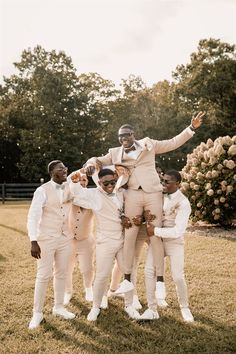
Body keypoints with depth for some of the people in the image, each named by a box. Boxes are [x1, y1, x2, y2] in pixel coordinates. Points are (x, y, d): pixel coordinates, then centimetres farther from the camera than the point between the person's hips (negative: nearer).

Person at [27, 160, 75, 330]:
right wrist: (33, 242, -21)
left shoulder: (70, 187, 1)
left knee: (61, 273, 14)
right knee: (43, 276, 0)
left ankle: (59, 307, 29)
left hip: (66, 238, 5)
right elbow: (32, 217, -15)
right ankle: (37, 312, 13)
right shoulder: (42, 191, -14)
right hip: (46, 239, -5)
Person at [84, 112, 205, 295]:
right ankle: (127, 280, 9)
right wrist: (92, 163, -4)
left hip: (153, 193, -1)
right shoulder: (115, 153, 15)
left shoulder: (148, 144, 12)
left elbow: (173, 143, 15)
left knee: (155, 236, -2)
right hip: (133, 195, 1)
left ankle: (160, 281, 4)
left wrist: (192, 128, 7)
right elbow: (98, 160, 21)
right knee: (129, 236, -1)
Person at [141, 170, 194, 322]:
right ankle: (152, 310, 9)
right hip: (157, 238, 5)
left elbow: (178, 231, -24)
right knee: (149, 271, -4)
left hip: (174, 241, -4)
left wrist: (155, 231, -21)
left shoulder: (183, 203, -19)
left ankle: (185, 307, 25)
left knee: (178, 277, -3)